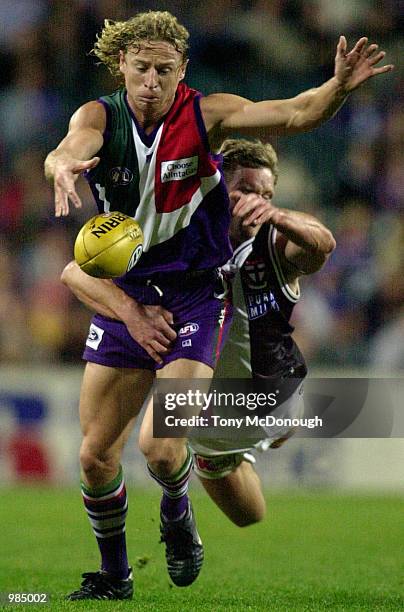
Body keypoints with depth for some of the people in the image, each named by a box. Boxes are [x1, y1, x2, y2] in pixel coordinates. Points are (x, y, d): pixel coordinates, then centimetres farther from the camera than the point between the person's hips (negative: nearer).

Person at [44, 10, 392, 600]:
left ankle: (177, 514, 17)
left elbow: (295, 114, -17)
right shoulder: (100, 115, -7)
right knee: (96, 455, 3)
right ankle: (114, 573, 27)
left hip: (194, 296, -3)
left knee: (160, 446, -18)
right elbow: (72, 148, -29)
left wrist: (339, 86, -38)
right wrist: (64, 164, -53)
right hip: (124, 296, 3)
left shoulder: (206, 114, -10)